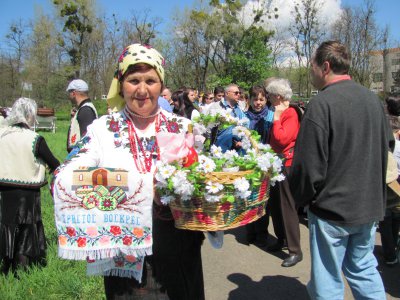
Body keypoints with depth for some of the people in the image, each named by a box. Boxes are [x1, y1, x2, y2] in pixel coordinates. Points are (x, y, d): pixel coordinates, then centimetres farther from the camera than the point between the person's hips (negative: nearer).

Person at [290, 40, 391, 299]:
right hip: (370, 206, 7)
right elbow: (386, 145, 16)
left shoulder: (322, 103, -19)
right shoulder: (372, 98, 4)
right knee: (364, 269, 22)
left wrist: (301, 199, -3)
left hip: (332, 210, -7)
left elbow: (309, 166, -20)